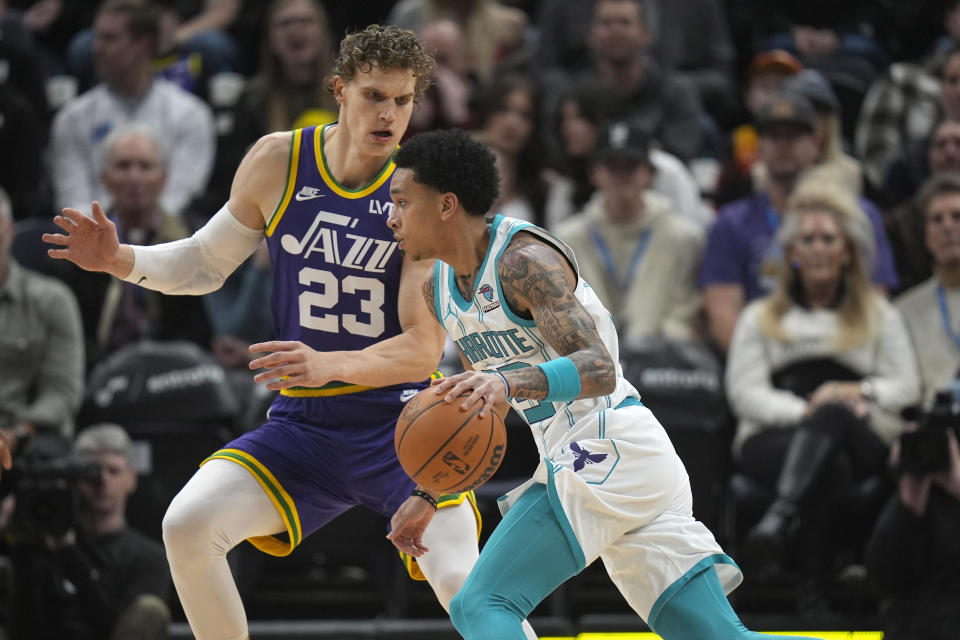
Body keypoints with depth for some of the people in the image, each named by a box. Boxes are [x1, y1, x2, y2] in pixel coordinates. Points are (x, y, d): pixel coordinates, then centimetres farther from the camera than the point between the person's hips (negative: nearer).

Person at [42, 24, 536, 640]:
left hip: (401, 422, -4)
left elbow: (424, 350, -19)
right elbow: (207, 263, 14)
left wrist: (330, 365, -36)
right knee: (187, 525, -16)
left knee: (463, 581, -21)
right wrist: (120, 260, -4)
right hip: (304, 424, 4)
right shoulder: (279, 162, -2)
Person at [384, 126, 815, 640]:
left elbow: (599, 369, -28)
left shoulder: (524, 260, -15)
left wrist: (510, 383, -45)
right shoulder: (438, 290, 13)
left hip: (611, 449, -9)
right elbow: (478, 404, 27)